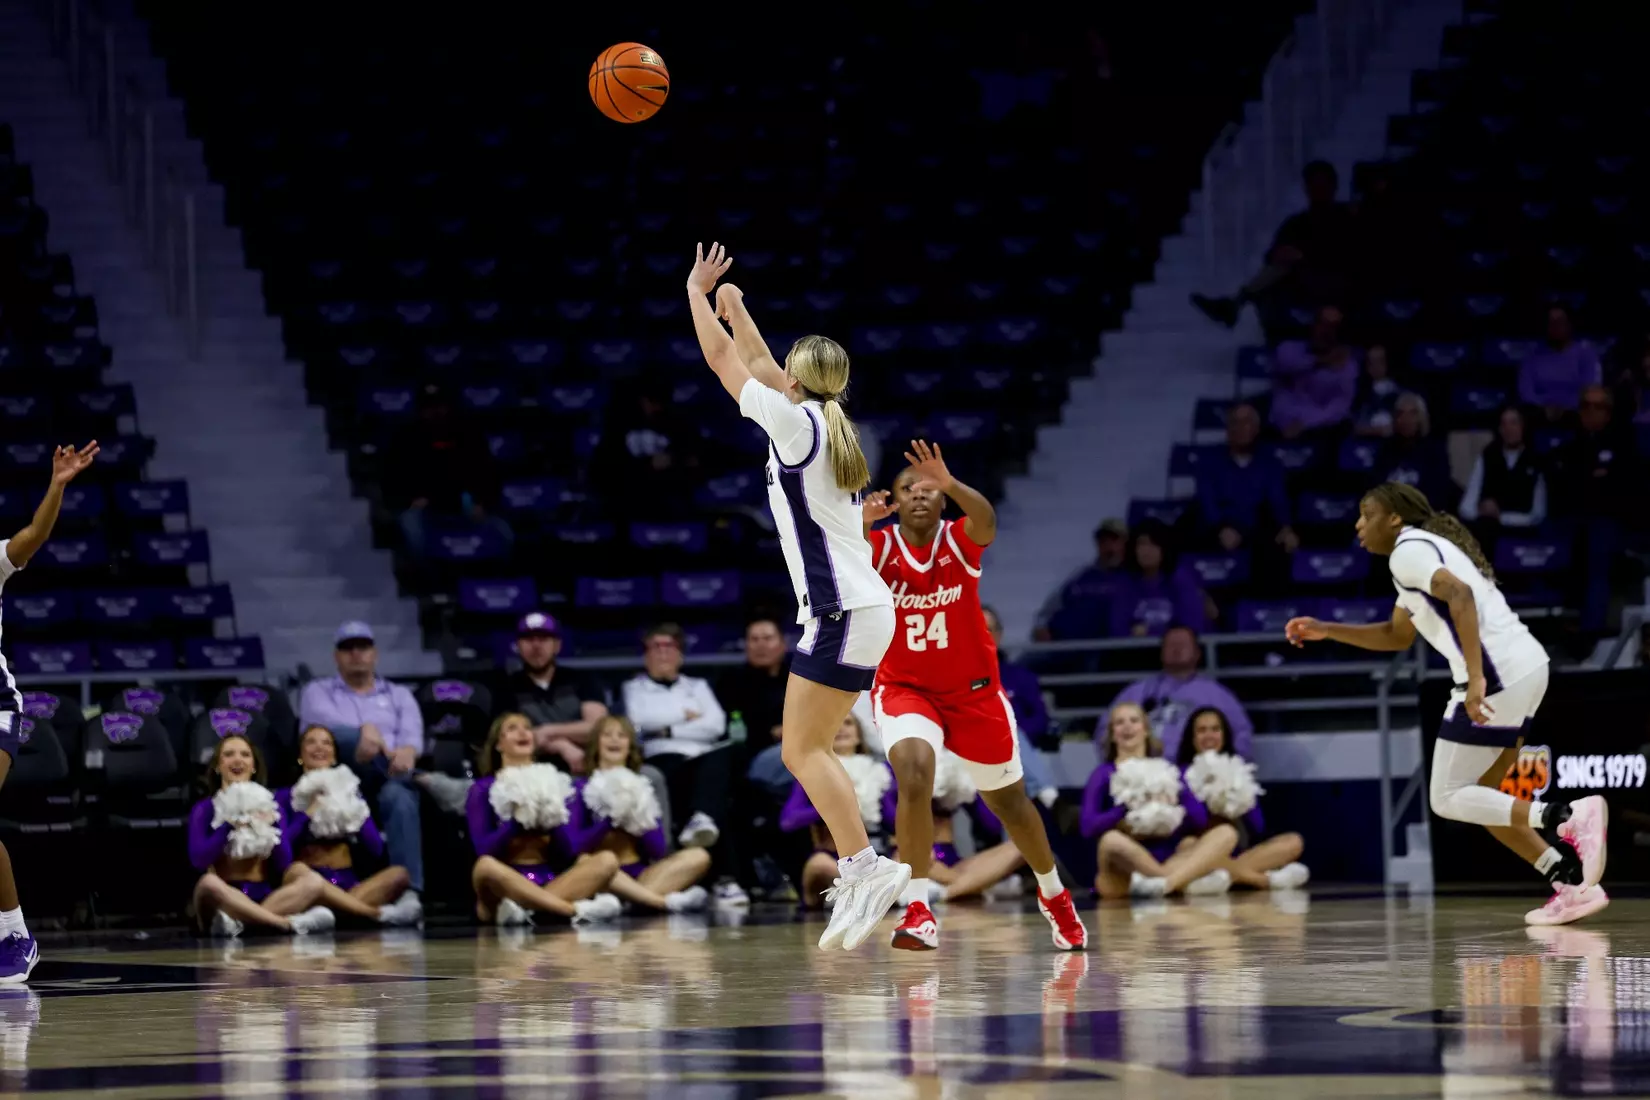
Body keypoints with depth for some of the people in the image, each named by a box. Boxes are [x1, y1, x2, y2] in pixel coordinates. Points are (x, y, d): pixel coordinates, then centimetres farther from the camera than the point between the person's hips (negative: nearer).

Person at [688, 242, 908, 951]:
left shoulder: (794, 420, -8)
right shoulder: (826, 421, 15)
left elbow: (723, 361, 1)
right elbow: (766, 371, 32)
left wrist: (697, 293, 15)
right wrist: (735, 309, 39)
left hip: (840, 613, -9)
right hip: (864, 610, 9)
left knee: (802, 749, -9)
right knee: (810, 750, 9)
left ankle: (865, 868, -17)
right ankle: (856, 882, 4)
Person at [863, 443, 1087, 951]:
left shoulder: (959, 540, -13)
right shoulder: (880, 545, -12)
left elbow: (986, 523, -37)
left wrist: (951, 484, -57)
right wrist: (859, 525, -56)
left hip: (973, 690, 1)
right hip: (904, 689, -1)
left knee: (1009, 802, 16)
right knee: (914, 773, -31)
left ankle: (1054, 894, 42)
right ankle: (917, 910, -28)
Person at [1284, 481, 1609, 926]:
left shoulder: (1407, 550, -5)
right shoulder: (1425, 549, 26)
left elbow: (1460, 595, -23)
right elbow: (1399, 635, 37)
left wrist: (1476, 676, -30)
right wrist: (1326, 631, 32)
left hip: (1497, 675, -10)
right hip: (1527, 666, 10)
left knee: (1450, 799, -2)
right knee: (1476, 795, 16)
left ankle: (1568, 817, -21)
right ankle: (1573, 881, 6)